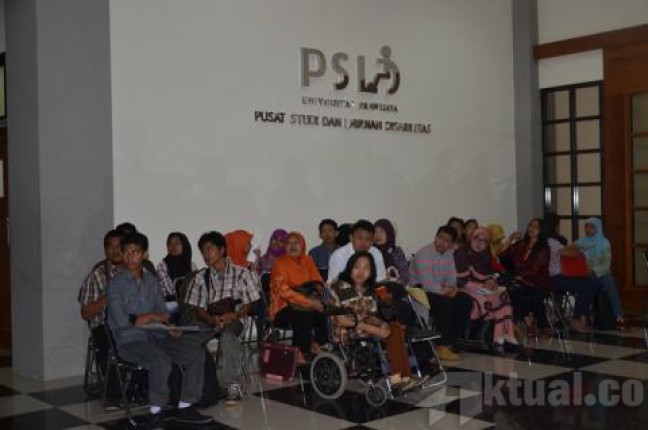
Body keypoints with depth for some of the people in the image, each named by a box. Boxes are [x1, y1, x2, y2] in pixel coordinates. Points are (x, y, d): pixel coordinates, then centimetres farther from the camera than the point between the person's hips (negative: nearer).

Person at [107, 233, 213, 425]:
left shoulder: (151, 280, 14)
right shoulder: (116, 283, -4)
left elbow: (163, 313, 13)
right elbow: (121, 321, -13)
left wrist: (171, 328, -9)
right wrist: (152, 317, -5)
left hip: (157, 336, 6)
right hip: (130, 340, -6)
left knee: (196, 355, -11)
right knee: (161, 362, -33)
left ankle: (185, 408, -5)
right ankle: (156, 412, -14)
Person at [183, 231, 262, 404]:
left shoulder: (241, 274, 6)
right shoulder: (200, 278, 11)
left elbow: (249, 304, 1)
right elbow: (197, 308, 5)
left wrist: (234, 315, -18)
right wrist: (212, 319, -15)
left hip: (235, 320, -2)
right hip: (210, 321, 3)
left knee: (228, 332, -38)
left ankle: (232, 384, -31)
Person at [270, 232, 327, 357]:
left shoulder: (307, 260, 11)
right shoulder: (280, 264, -5)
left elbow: (317, 282, 9)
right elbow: (284, 291, -16)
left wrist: (318, 301, -14)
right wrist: (309, 303, -25)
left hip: (308, 306, 5)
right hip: (284, 309, -5)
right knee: (303, 316, -34)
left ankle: (316, 345, -5)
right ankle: (300, 352, -21)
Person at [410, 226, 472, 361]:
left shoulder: (448, 254, 8)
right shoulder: (424, 254, -19)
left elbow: (451, 278, 7)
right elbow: (428, 285, -26)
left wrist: (451, 288, -15)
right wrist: (446, 291, -17)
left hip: (439, 291, 8)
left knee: (466, 301, -10)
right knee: (445, 303, -32)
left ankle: (449, 342, -6)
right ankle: (442, 348, -25)